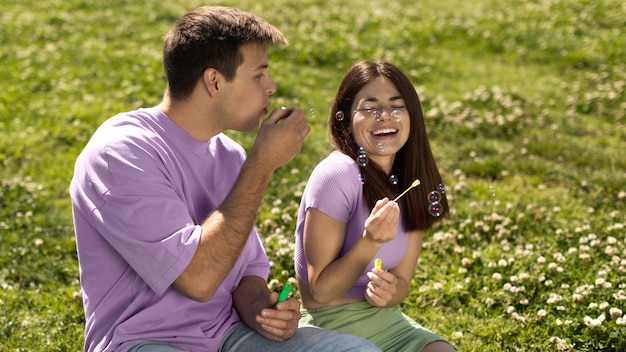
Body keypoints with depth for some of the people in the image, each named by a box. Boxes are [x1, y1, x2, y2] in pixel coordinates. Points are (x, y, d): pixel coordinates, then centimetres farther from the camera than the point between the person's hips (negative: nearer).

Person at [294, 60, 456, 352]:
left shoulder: (412, 185, 1)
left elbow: (401, 281, 6)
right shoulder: (337, 175, -19)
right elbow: (321, 290, -15)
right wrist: (370, 241, -29)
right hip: (331, 325, -6)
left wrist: (387, 291, -17)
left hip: (385, 318, 6)